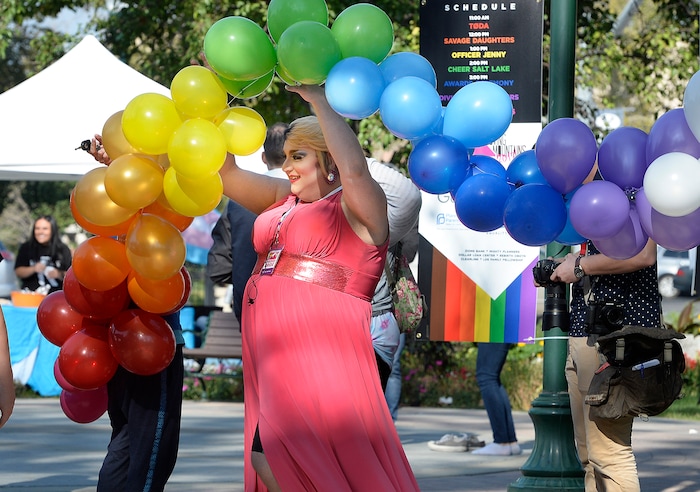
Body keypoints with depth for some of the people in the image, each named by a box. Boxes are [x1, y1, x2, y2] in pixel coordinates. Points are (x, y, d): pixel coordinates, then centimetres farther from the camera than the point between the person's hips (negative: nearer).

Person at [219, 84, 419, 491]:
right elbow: (227, 173, 19)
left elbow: (355, 168, -23)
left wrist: (319, 99, -17)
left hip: (320, 357, -8)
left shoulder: (357, 207, -3)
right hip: (272, 359, 8)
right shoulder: (284, 199, 20)